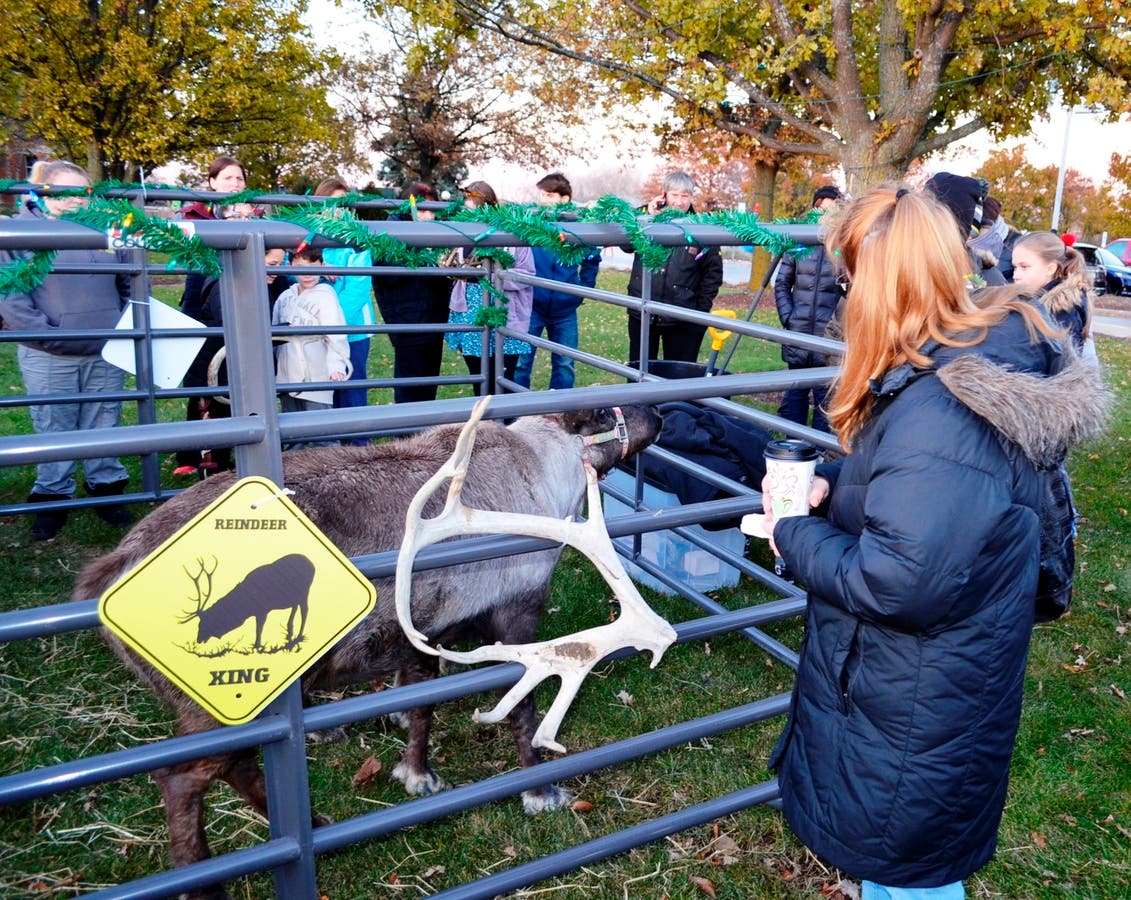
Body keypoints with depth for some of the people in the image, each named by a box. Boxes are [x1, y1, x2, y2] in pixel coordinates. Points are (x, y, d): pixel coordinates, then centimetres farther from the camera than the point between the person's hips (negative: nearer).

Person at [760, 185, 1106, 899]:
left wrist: (796, 536, -19)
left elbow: (900, 582, -34)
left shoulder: (941, 410, -33)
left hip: (915, 717, -9)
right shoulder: (980, 363, 0)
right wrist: (830, 485, -2)